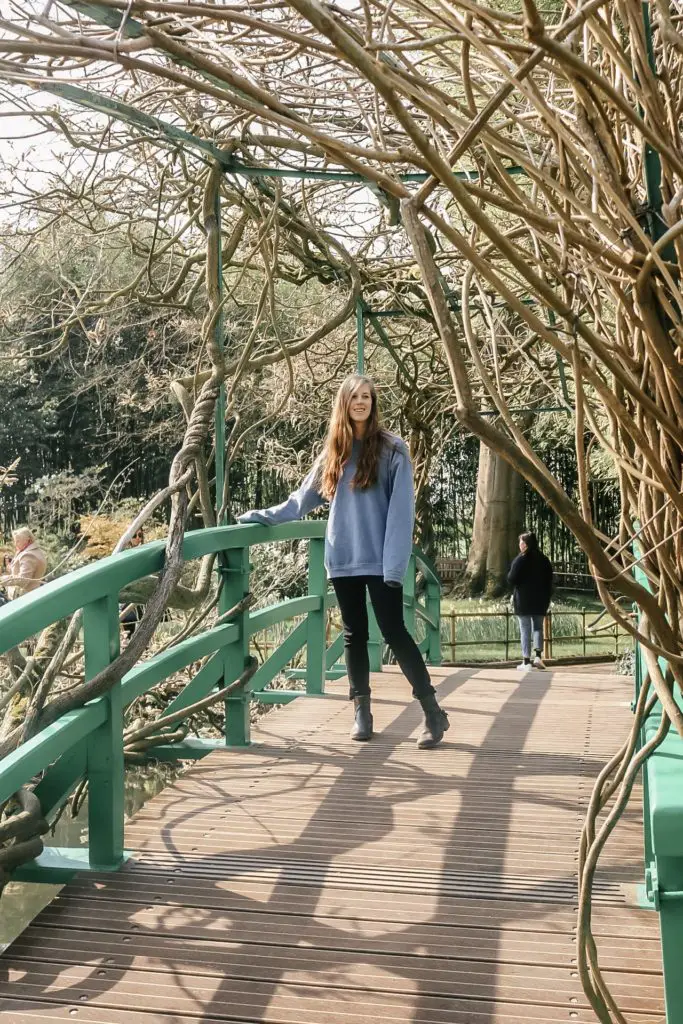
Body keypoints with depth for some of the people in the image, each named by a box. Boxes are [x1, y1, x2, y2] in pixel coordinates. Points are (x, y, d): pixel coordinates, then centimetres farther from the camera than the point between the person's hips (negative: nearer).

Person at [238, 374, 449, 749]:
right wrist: (262, 516, 13)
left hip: (379, 560, -4)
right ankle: (361, 711, 18)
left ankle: (433, 712, 0)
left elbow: (401, 510, -8)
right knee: (354, 635, 9)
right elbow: (302, 500, 18)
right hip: (343, 560, 4)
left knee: (394, 633, -6)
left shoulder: (391, 449, -2)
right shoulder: (333, 451, 11)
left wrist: (395, 563, -15)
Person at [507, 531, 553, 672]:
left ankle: (526, 661, -2)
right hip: (540, 599, 5)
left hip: (523, 599, -5)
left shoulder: (521, 559, -11)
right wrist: (547, 597, 16)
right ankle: (538, 656, 1)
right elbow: (549, 580, 10)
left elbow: (511, 579, -13)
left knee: (525, 630, -1)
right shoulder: (544, 559, 6)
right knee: (538, 628, 14)